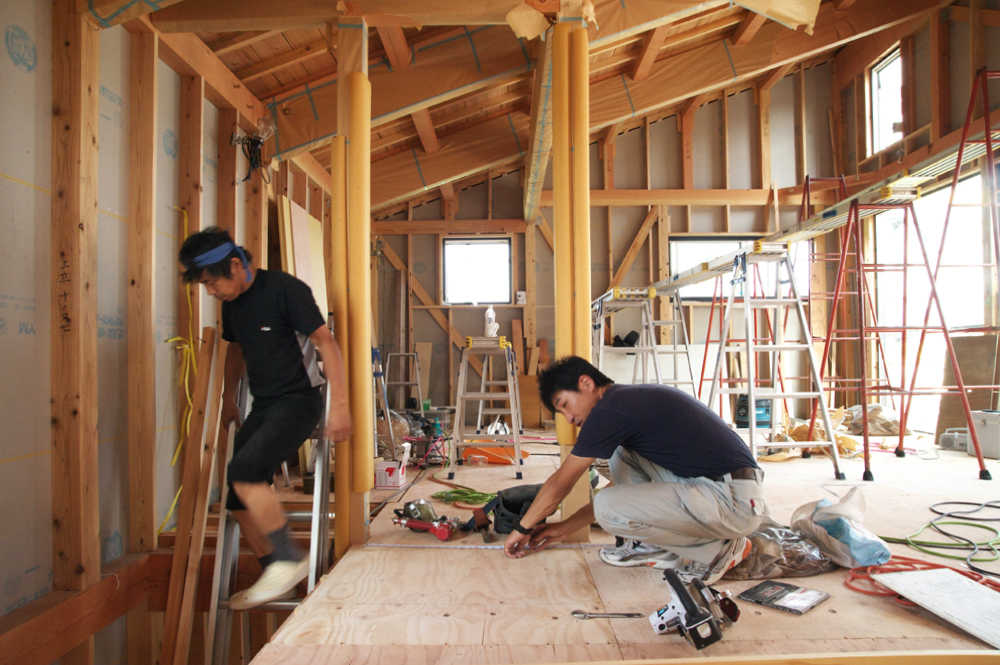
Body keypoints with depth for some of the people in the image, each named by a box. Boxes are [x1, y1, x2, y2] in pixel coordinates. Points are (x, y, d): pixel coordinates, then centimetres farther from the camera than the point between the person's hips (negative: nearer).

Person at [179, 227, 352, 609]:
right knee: (240, 499, 6)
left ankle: (289, 559, -11)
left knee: (244, 470, -26)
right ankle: (273, 577, 22)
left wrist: (340, 405, -21)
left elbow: (326, 343, -17)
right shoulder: (232, 303, 9)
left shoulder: (286, 289, -15)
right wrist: (228, 399, 26)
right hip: (263, 406, 8)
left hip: (299, 400, -8)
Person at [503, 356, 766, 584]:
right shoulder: (636, 398, 16)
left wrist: (523, 528, 12)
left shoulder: (612, 407, -12)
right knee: (621, 451, 13)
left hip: (734, 501, -10)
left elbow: (560, 483, -3)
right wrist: (564, 528, 26)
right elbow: (622, 486, 24)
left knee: (607, 508, -18)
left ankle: (717, 550, -1)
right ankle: (653, 545, 15)